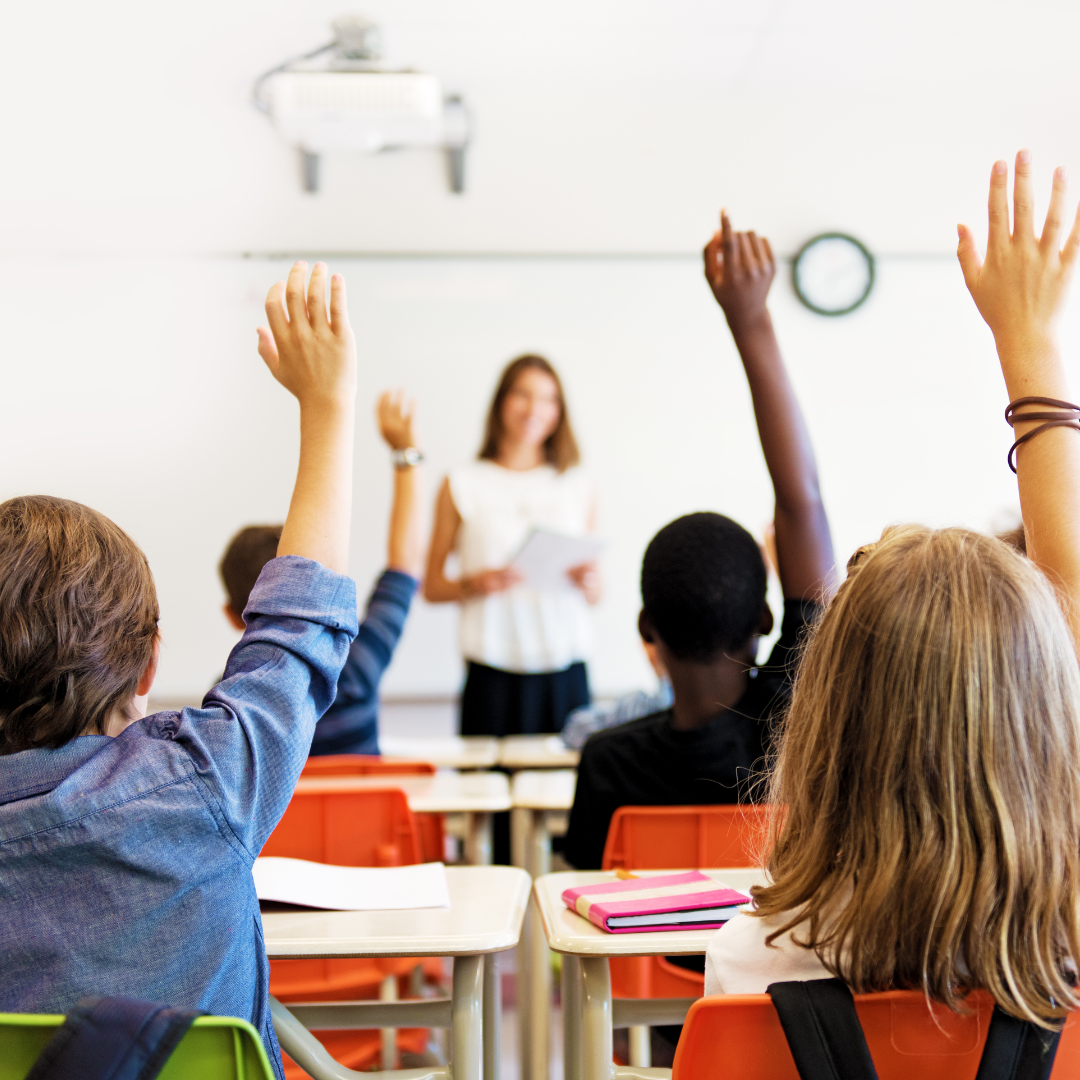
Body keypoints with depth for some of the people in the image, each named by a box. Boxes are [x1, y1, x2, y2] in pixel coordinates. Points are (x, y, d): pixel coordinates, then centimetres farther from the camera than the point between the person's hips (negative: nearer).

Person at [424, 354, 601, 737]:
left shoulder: (578, 487, 14)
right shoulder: (462, 486, 7)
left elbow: (595, 594, 16)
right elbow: (431, 587, 7)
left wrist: (588, 583, -5)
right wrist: (474, 585, -12)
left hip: (565, 670, 2)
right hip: (494, 672, -2)